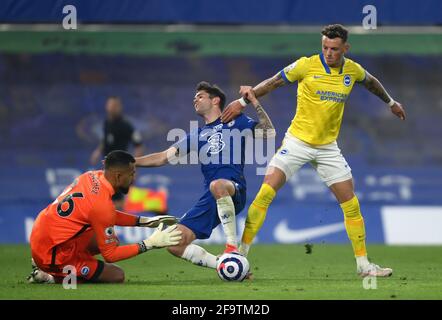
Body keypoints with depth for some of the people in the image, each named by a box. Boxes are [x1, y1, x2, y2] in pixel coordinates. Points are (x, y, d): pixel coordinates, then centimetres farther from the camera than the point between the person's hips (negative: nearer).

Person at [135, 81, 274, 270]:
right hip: (208, 200, 5)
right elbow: (163, 158, 26)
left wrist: (254, 102, -2)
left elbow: (268, 133, 2)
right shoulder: (197, 136, 28)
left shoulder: (236, 123, 16)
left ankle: (233, 246, -33)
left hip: (234, 190, -5)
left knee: (217, 185, -44)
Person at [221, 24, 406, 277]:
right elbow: (274, 83, -2)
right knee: (265, 193, -17)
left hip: (328, 147, 3)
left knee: (351, 205, 1)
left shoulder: (353, 70, -1)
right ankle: (240, 253, -11)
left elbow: (371, 82, 22)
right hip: (297, 141, -3)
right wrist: (244, 100, -5)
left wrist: (390, 102, 37)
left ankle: (363, 264, 13)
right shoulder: (307, 65, -12)